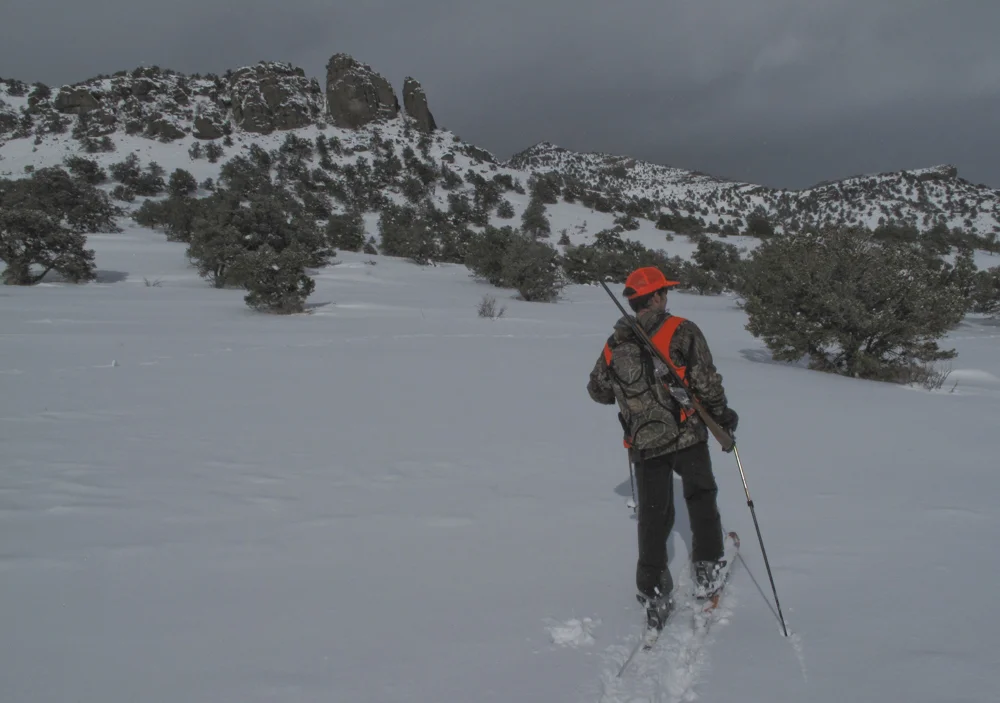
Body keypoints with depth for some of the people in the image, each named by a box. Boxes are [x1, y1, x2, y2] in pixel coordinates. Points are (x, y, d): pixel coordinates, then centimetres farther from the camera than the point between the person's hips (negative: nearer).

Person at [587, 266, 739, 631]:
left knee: (654, 515, 11)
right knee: (701, 498, 20)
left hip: (644, 444, 3)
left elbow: (597, 390, 14)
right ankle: (706, 570, 25)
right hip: (687, 435, -3)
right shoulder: (681, 331, -10)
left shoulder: (614, 345, 4)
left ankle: (653, 593, 10)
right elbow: (706, 379, -13)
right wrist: (722, 413, 3)